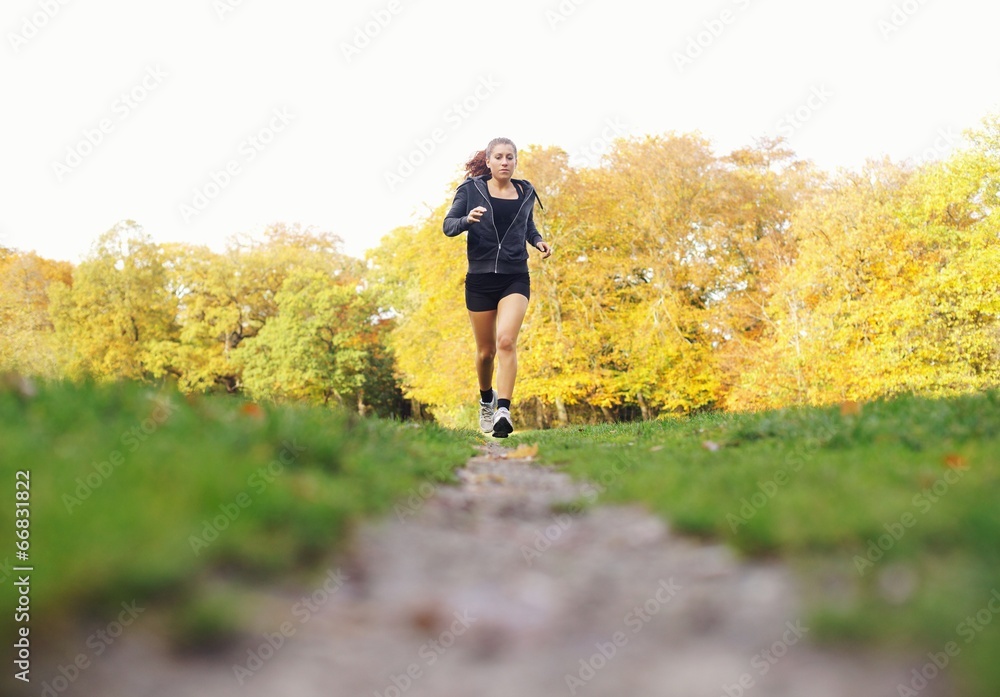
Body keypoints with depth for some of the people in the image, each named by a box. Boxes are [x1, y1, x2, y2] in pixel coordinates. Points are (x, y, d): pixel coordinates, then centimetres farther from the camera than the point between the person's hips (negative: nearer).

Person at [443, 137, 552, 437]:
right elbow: (448, 225, -3)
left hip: (515, 279, 0)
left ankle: (503, 412, -23)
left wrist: (538, 241, 4)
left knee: (506, 340, -21)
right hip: (480, 280, 0)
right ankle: (486, 401, 37)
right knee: (486, 350, 9)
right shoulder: (471, 189, 0)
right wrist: (467, 220, -23)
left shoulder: (525, 192, 8)